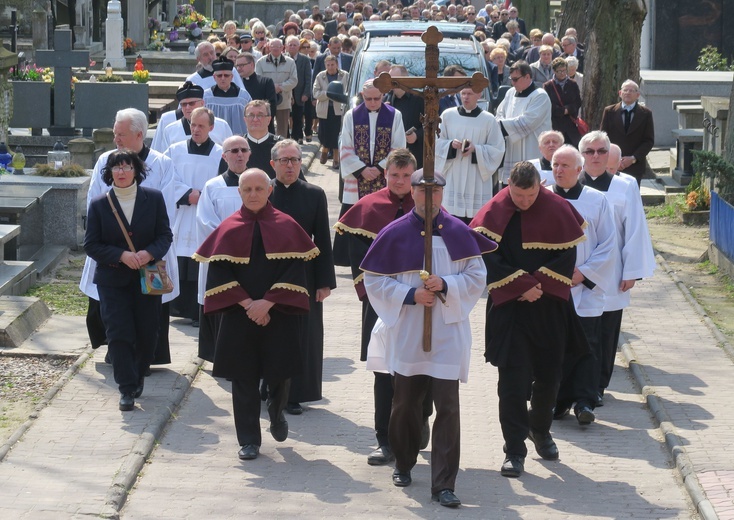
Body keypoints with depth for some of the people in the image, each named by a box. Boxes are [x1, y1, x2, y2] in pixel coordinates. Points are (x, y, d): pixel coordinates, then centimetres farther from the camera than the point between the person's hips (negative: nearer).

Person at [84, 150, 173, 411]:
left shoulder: (154, 199, 0)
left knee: (147, 333, 7)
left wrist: (150, 253, -20)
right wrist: (122, 255, -18)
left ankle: (138, 377, 32)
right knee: (119, 333, -8)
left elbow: (165, 235, 1)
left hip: (148, 277, 1)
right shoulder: (99, 205, -2)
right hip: (112, 279, -1)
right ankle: (127, 389, -1)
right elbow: (91, 245, -4)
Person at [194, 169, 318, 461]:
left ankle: (276, 412, 35)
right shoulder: (228, 230, 1)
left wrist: (268, 302, -16)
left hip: (279, 315, 0)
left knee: (279, 372, 2)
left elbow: (295, 271, -6)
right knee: (244, 378, 2)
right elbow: (219, 273, -4)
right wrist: (247, 304, -15)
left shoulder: (287, 227, 0)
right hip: (238, 316, 0)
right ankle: (249, 440, 12)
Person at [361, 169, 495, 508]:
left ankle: (444, 484, -4)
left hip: (448, 333, 0)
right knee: (405, 403, 11)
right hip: (406, 334, 0)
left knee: (447, 406, -6)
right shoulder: (395, 233, -2)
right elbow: (374, 280, 0)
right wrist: (410, 295, -13)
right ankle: (403, 464, 34)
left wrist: (446, 285, -15)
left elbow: (477, 276, 2)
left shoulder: (458, 232, 0)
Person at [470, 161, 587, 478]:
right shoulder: (494, 213, -7)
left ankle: (540, 431, 36)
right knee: (512, 380, -5)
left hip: (551, 308, 2)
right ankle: (515, 450, -1)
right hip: (509, 307, -2)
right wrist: (522, 285, -17)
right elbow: (488, 258, -9)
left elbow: (567, 255, -3)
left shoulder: (557, 210, -4)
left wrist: (540, 285, -13)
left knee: (548, 375, 12)